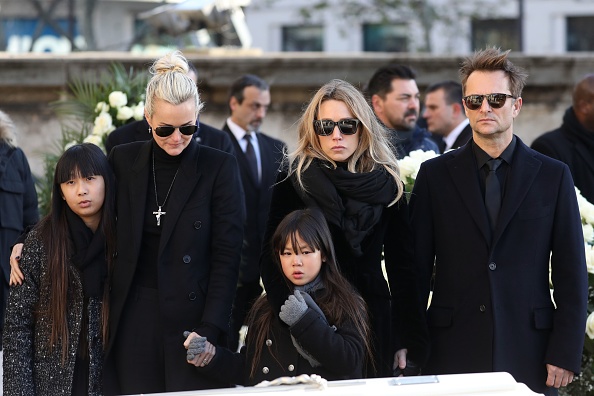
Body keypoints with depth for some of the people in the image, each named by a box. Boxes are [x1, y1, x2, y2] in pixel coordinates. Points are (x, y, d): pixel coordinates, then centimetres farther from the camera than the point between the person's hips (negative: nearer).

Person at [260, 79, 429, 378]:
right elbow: (271, 257, -4)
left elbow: (401, 264, 5)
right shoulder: (294, 180, -1)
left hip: (374, 321, 2)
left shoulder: (387, 184, 4)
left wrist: (408, 339, -1)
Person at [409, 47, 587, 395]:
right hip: (453, 352, 0)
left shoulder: (553, 176, 5)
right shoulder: (435, 175, 6)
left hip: (528, 355, 0)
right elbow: (417, 267, 6)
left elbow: (572, 275, 3)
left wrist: (565, 354, -3)